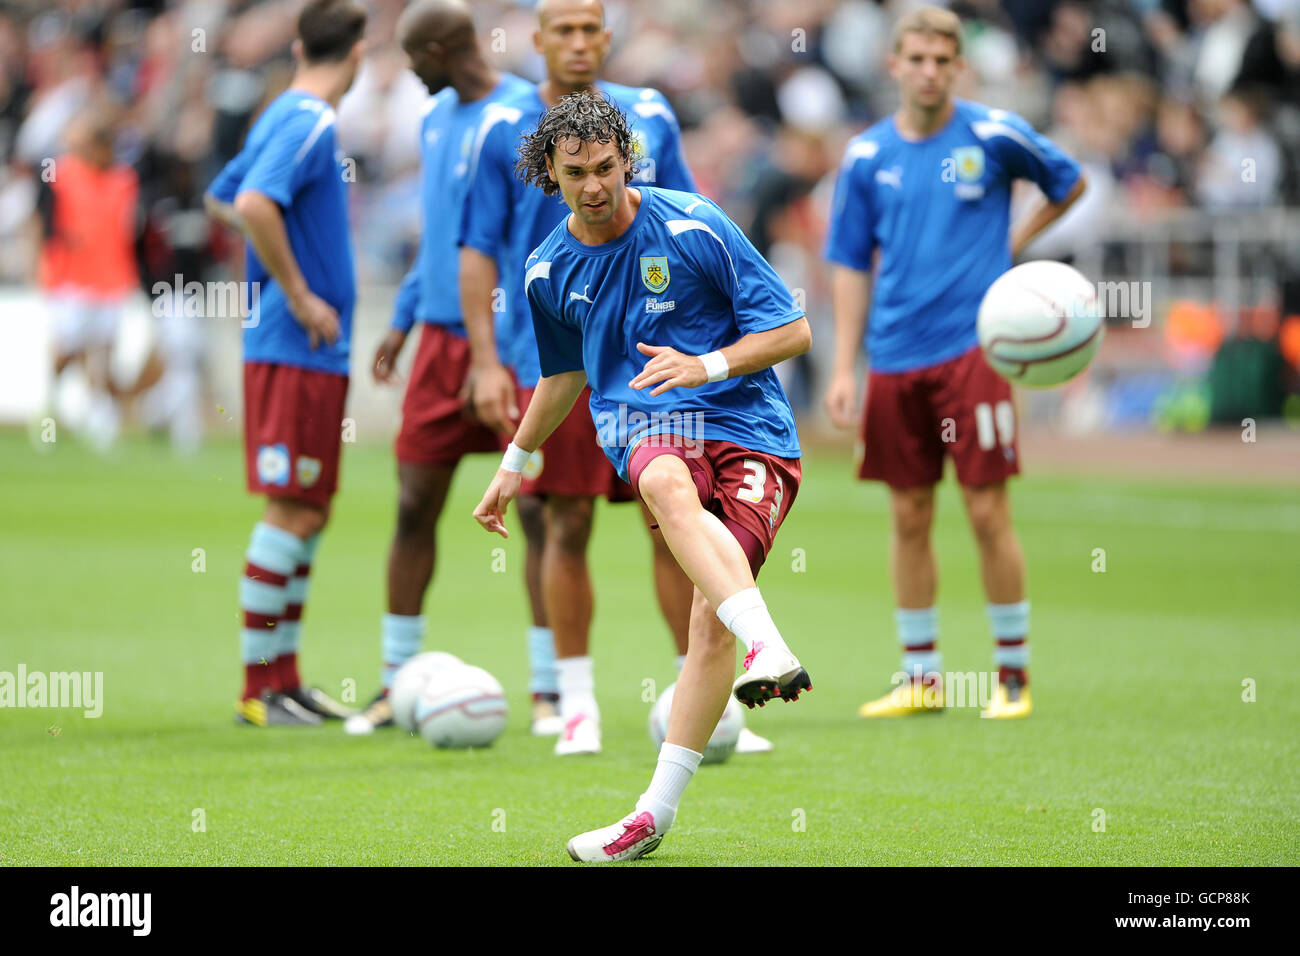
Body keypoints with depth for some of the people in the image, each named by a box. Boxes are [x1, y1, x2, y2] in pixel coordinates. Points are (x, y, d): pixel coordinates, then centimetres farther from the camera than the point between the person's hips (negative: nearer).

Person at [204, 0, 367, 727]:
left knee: (309, 511, 12)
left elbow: (221, 198, 28)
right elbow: (255, 205, -28)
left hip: (317, 350, 10)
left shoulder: (286, 118, 15)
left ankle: (285, 678, 16)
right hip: (300, 349, -10)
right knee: (294, 512, -7)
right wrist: (301, 297, -20)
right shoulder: (310, 124, -14)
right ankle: (260, 687, -4)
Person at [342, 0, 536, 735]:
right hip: (441, 337, 7)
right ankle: (397, 681, 14)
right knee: (415, 505, 7)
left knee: (536, 511, -2)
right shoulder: (437, 119, 14)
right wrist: (404, 318, 23)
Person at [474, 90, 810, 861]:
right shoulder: (550, 272, 10)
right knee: (666, 483, -38)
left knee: (712, 617, -20)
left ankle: (658, 810, -13)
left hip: (749, 428, -2)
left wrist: (706, 366, -17)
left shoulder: (694, 228, -5)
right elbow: (565, 374, 30)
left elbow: (793, 331, -3)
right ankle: (770, 651, -53)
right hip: (644, 422, 2)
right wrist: (516, 464, 37)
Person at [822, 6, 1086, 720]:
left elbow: (1069, 184, 16)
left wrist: (1014, 243, 4)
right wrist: (844, 368, 5)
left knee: (987, 511, -5)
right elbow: (851, 265, 10)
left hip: (973, 346, -3)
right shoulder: (867, 156, 6)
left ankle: (1013, 673, 5)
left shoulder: (995, 137, -1)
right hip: (896, 359, 3)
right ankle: (920, 677, 15)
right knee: (909, 518, 6)